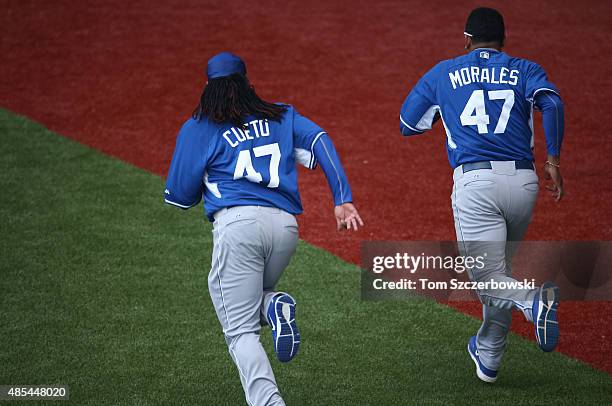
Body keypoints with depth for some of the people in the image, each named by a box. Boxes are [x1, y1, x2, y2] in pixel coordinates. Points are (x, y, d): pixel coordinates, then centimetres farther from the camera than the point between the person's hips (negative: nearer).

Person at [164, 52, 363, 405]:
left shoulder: (198, 128, 12)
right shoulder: (282, 117, 21)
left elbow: (179, 196, 10)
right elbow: (320, 142, 4)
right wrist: (343, 199, -4)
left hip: (237, 222, -4)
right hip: (286, 226, 4)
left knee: (241, 330, -1)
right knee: (250, 298, 29)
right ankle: (275, 307, -7)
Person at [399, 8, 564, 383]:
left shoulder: (444, 73, 15)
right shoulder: (525, 70, 14)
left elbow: (407, 125, 21)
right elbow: (551, 103, -7)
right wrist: (553, 160, -9)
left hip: (475, 180, -3)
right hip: (523, 182, 3)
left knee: (489, 280, -4)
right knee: (499, 269, 21)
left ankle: (535, 300, -35)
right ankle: (489, 357, 27)